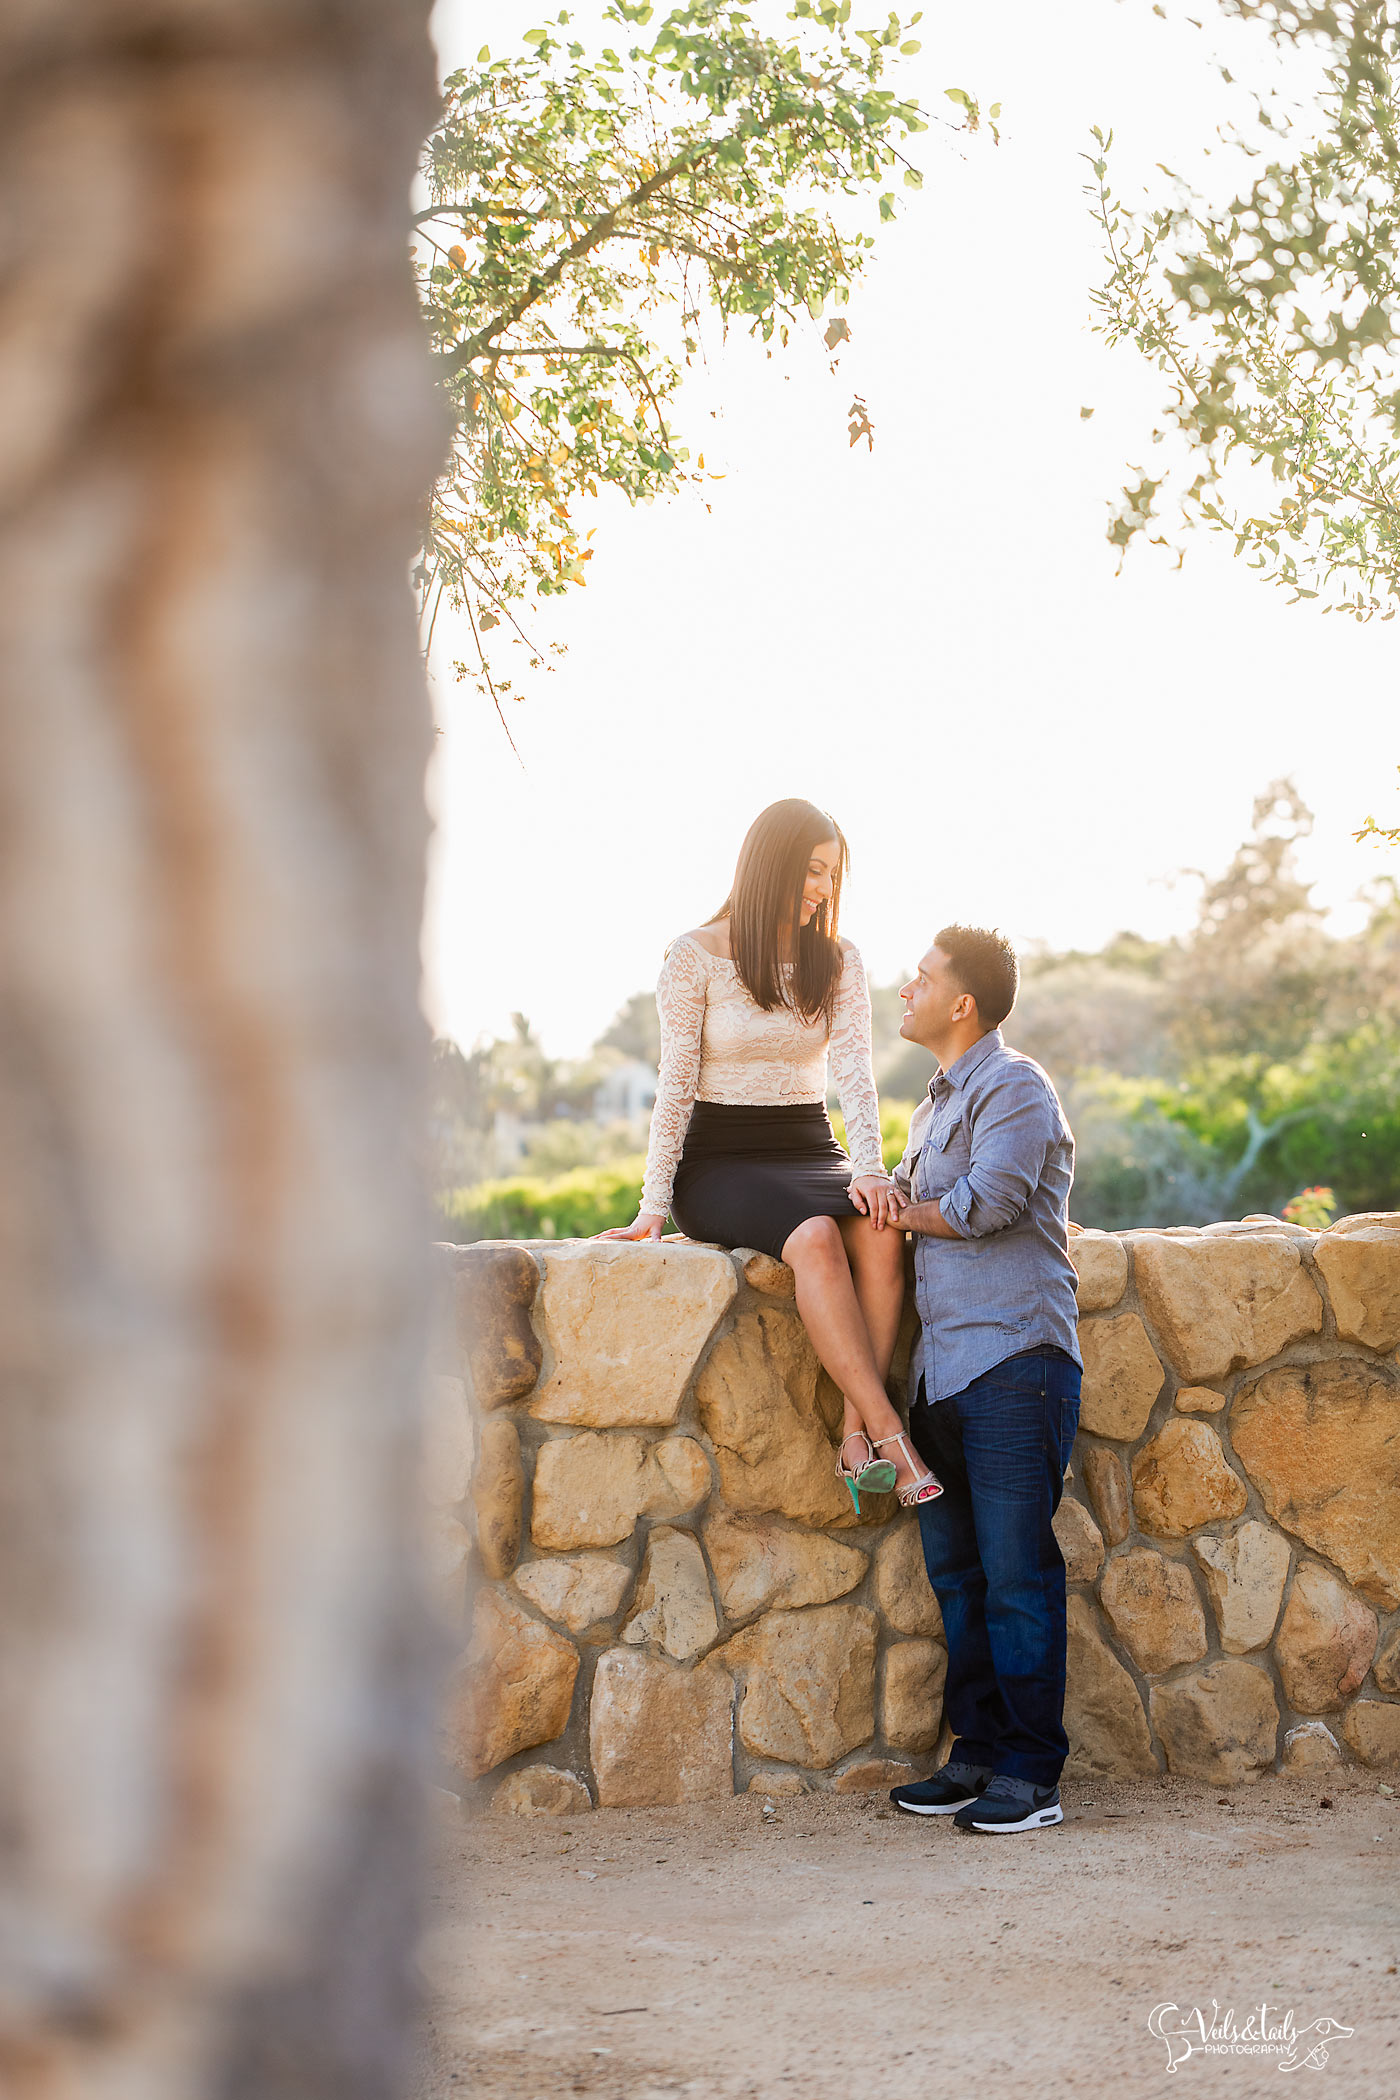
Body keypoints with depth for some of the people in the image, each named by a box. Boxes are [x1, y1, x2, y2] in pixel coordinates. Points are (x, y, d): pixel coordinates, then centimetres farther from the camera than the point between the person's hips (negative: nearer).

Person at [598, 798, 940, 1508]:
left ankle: (855, 1436, -36)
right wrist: (654, 1206, -12)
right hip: (719, 1160, -4)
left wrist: (868, 1170, -18)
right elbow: (676, 1084, -4)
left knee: (880, 1228, -31)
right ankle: (892, 1438, -37)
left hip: (809, 1152, 4)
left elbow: (854, 1072, -1)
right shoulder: (695, 957, -2)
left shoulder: (838, 962, 10)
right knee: (814, 1237, -35)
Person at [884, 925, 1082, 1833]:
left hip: (1015, 1359, -9)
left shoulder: (1014, 1086, -6)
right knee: (956, 1570, 10)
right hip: (945, 1368, 9)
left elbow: (986, 1202, -17)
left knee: (1016, 1571, -7)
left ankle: (1031, 1773, -4)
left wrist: (898, 1210, -1)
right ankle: (977, 1751, 17)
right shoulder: (938, 1102, 23)